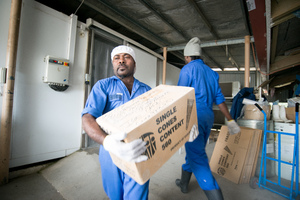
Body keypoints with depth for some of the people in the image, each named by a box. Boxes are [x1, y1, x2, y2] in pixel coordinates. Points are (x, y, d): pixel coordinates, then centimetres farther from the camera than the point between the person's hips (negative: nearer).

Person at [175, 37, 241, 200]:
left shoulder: (187, 69, -6)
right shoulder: (211, 72, 14)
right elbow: (219, 98, 13)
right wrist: (230, 120, 16)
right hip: (208, 116, 9)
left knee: (197, 157, -8)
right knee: (194, 150, 20)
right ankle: (183, 183, 40)